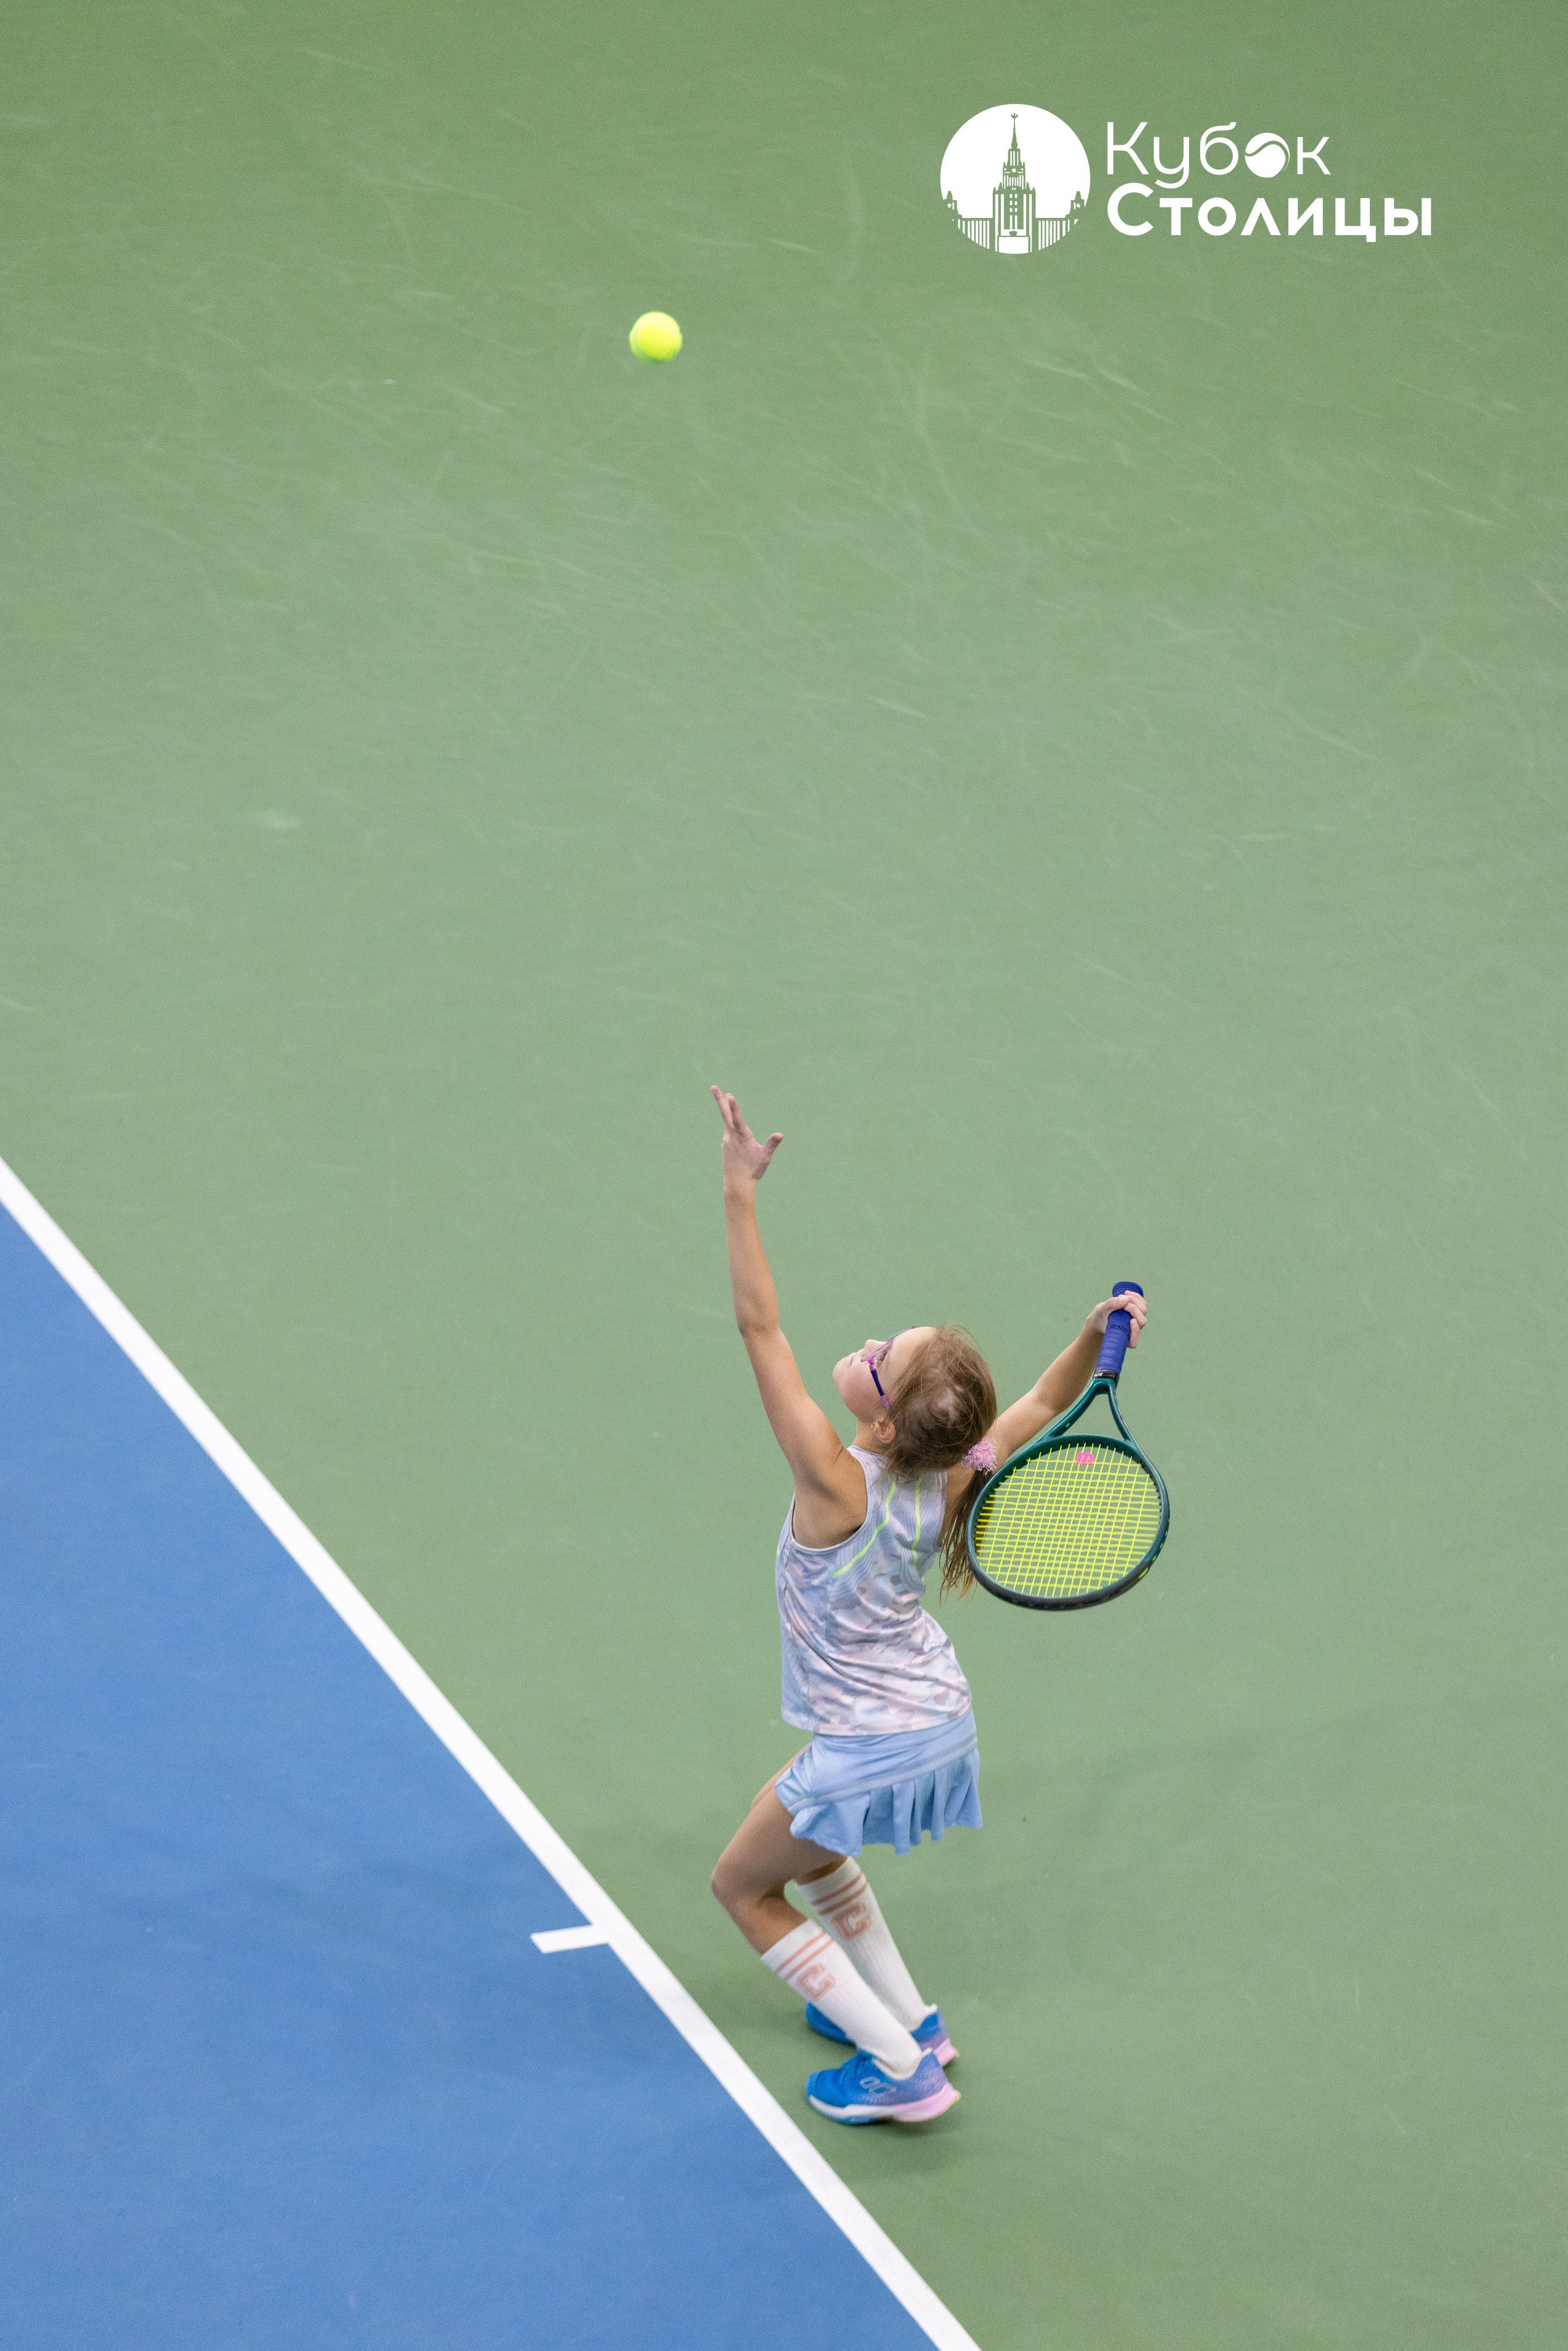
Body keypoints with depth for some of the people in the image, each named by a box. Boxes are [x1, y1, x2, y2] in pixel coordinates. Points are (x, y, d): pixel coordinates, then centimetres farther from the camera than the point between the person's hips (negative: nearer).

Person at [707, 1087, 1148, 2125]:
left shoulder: (842, 1486, -34)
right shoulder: (947, 1482, -18)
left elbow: (762, 1327, -37)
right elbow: (1044, 1403, -4)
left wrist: (742, 1195, -40)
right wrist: (1099, 1334, -23)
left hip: (873, 1751, -7)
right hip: (941, 1718, 7)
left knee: (746, 1886, 16)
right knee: (808, 1840, 33)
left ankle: (903, 2068, 13)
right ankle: (907, 2015, 41)